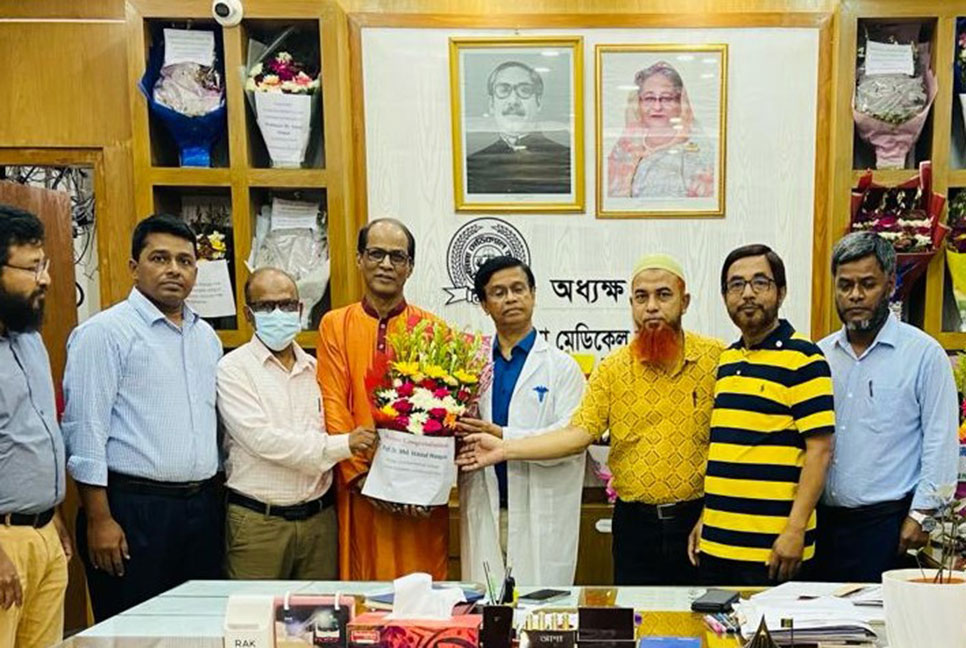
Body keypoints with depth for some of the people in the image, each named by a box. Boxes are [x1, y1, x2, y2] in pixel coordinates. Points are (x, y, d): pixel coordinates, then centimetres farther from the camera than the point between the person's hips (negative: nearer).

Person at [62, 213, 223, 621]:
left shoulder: (206, 336, 14)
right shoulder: (105, 332, -7)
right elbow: (86, 431, -11)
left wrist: (215, 498, 15)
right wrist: (99, 520, -14)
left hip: (202, 507, 6)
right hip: (133, 510, -6)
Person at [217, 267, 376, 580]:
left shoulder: (317, 368, 12)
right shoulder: (234, 368, -4)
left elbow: (337, 430, 9)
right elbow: (261, 438, -14)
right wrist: (341, 446, -13)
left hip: (320, 517, 4)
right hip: (258, 520, -4)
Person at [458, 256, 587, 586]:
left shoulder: (561, 367, 2)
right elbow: (459, 428, 12)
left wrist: (503, 437, -16)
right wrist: (458, 437, -12)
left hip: (541, 519, -2)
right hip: (483, 514, 3)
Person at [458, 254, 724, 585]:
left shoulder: (716, 358, -3)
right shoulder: (612, 369, 2)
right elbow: (580, 433, -4)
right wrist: (506, 449, -12)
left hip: (699, 518, -1)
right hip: (635, 521, 2)